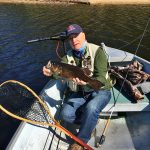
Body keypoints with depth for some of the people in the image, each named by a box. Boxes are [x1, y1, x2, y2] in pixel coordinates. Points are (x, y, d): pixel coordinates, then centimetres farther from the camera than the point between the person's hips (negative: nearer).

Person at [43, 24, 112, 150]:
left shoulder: (97, 51, -14)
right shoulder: (68, 56, 2)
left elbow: (101, 78, -24)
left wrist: (87, 82, -45)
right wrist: (51, 72, -38)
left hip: (99, 90, -4)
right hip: (79, 92, 5)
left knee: (91, 109, -34)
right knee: (66, 115, -18)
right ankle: (91, 121, 10)